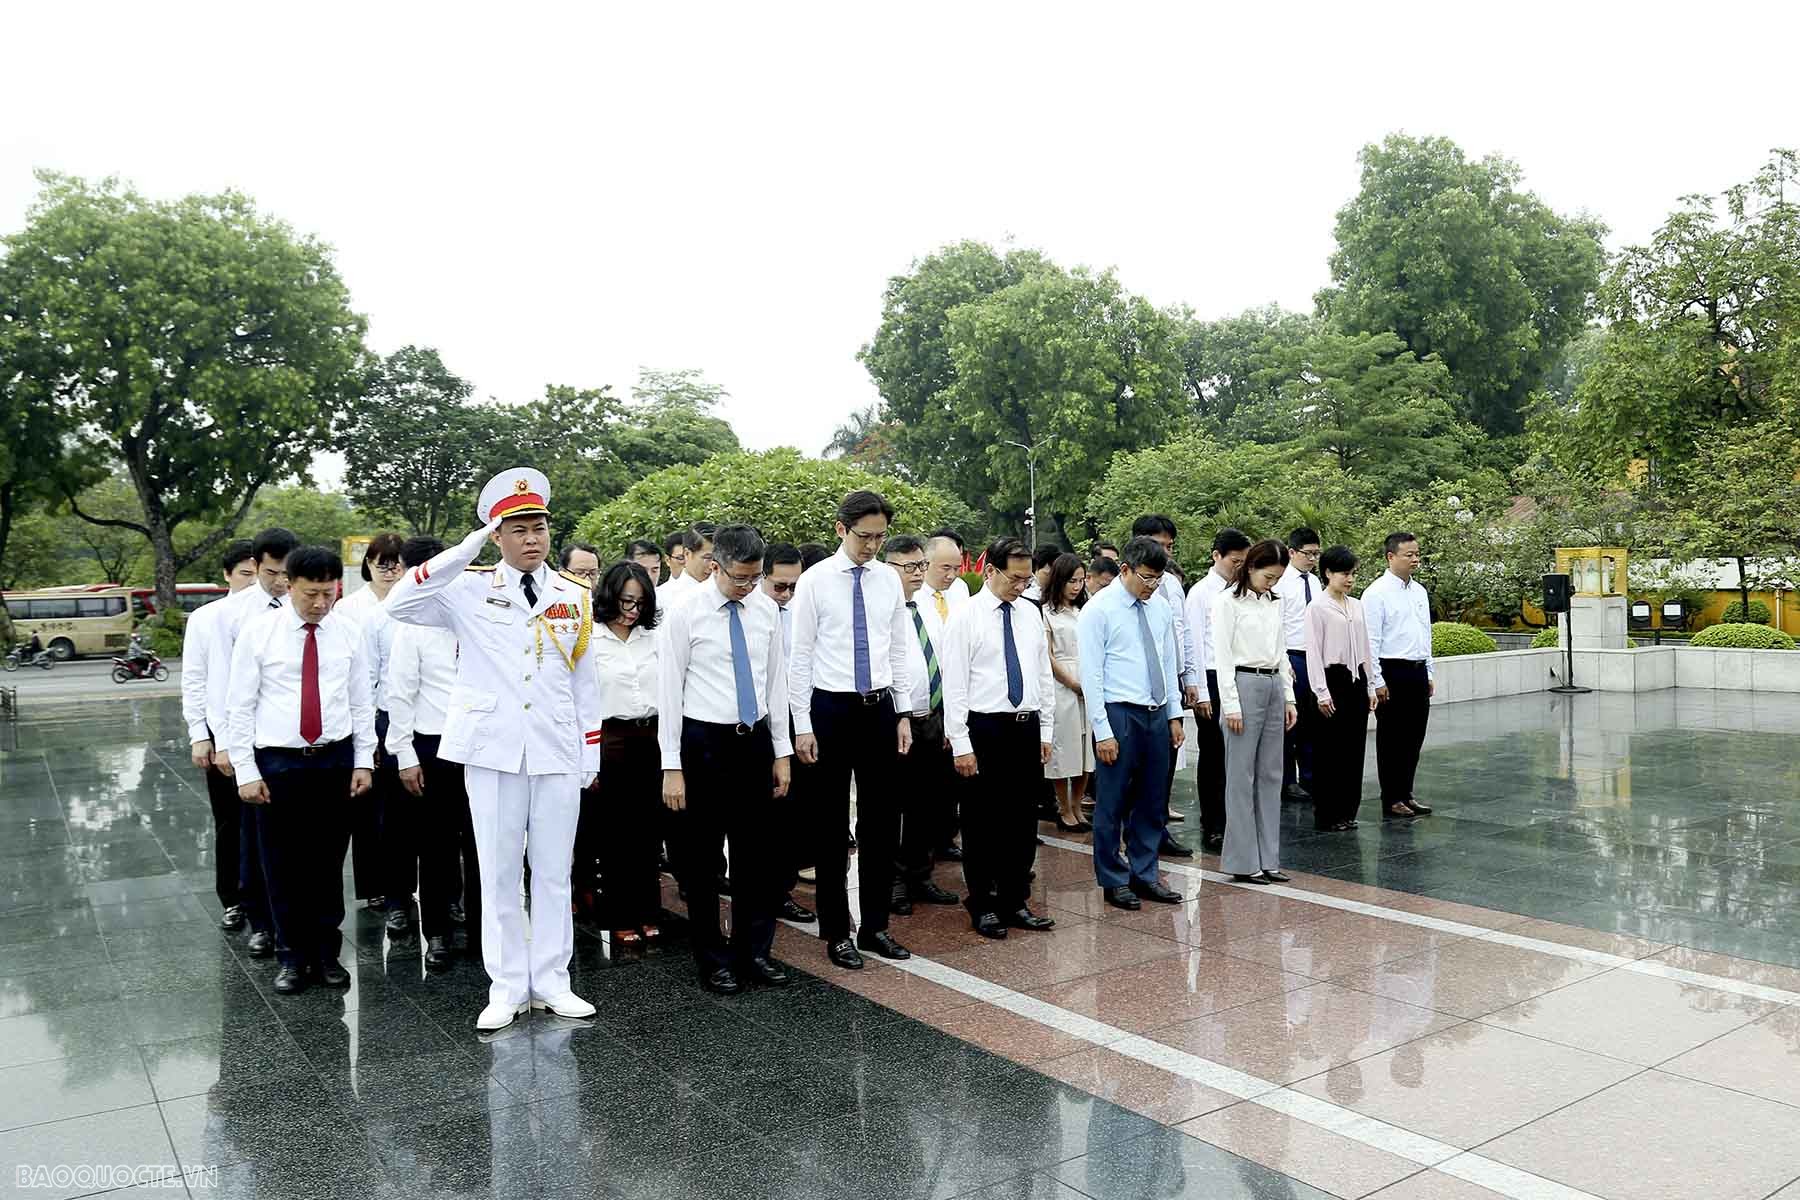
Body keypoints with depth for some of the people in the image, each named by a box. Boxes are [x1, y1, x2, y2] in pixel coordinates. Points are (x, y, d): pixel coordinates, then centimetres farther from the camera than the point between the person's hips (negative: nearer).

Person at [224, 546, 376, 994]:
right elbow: (239, 705, -3)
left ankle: (327, 953, 23)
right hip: (277, 762, -1)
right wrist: (245, 770, -7)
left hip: (336, 760, 2)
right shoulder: (258, 631, -4)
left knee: (328, 864, 9)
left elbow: (362, 702, 6)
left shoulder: (349, 632, 2)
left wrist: (364, 761, 2)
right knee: (283, 866, 7)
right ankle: (292, 957, 23)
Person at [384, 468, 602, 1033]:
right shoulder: (470, 590, 1)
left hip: (558, 754, 2)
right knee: (498, 873, 7)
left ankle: (550, 981, 21)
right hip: (493, 751, -1)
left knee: (554, 872, 9)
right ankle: (507, 987, 19)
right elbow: (399, 604, -16)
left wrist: (590, 757, 9)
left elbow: (585, 682, 11)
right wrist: (468, 547, -16)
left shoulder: (576, 598, 7)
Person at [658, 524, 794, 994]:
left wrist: (782, 752, 8)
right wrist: (672, 766, -11)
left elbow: (776, 681, 10)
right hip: (704, 743, -4)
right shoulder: (686, 612, -9)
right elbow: (669, 689, -8)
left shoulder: (767, 610, 4)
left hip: (755, 739, 4)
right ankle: (713, 960, 21)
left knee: (757, 851, 10)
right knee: (701, 857, 6)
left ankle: (754, 952, 24)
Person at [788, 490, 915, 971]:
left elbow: (899, 651, 10)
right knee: (832, 825, 6)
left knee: (881, 822, 9)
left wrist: (904, 715, 6)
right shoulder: (815, 581, -7)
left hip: (879, 708, 4)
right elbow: (800, 657, -6)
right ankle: (836, 931, 19)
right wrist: (803, 726, -9)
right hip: (831, 709, -4)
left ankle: (875, 926, 23)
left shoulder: (890, 580, 5)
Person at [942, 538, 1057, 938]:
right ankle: (983, 906, 19)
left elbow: (1044, 676, 14)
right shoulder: (966, 616, -8)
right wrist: (960, 744, -14)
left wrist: (1046, 731, 10)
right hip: (985, 728, -5)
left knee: (1023, 820, 12)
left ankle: (1016, 902, 25)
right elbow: (954, 683, -10)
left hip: (1027, 727, 5)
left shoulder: (1031, 616, 9)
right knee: (982, 821, 5)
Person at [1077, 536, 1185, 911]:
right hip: (1119, 714, -6)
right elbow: (1091, 674, -12)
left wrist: (1175, 715, 11)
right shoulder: (1098, 610, -10)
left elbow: (1169, 665, 16)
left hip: (1157, 715, 6)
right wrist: (1103, 731, -15)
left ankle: (1144, 876, 27)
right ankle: (1113, 882, 17)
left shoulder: (1160, 610, 9)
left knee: (1153, 803, 13)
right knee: (1112, 805, 3)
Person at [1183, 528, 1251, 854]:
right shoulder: (1200, 593, -4)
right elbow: (1194, 644, -7)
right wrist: (1200, 693, -11)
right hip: (1212, 680, -4)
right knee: (1212, 756, 6)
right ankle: (1212, 829, 15)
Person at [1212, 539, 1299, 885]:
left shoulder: (1274, 602, 13)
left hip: (1274, 687, 7)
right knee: (1241, 776, -2)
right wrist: (1230, 705, -15)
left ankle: (1267, 859, 16)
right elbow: (1222, 656, -11)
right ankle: (1243, 861, 5)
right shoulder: (1228, 601, -8)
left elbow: (1281, 652, 17)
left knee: (1270, 775, 9)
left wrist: (1289, 697, 12)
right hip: (1244, 685, -7)